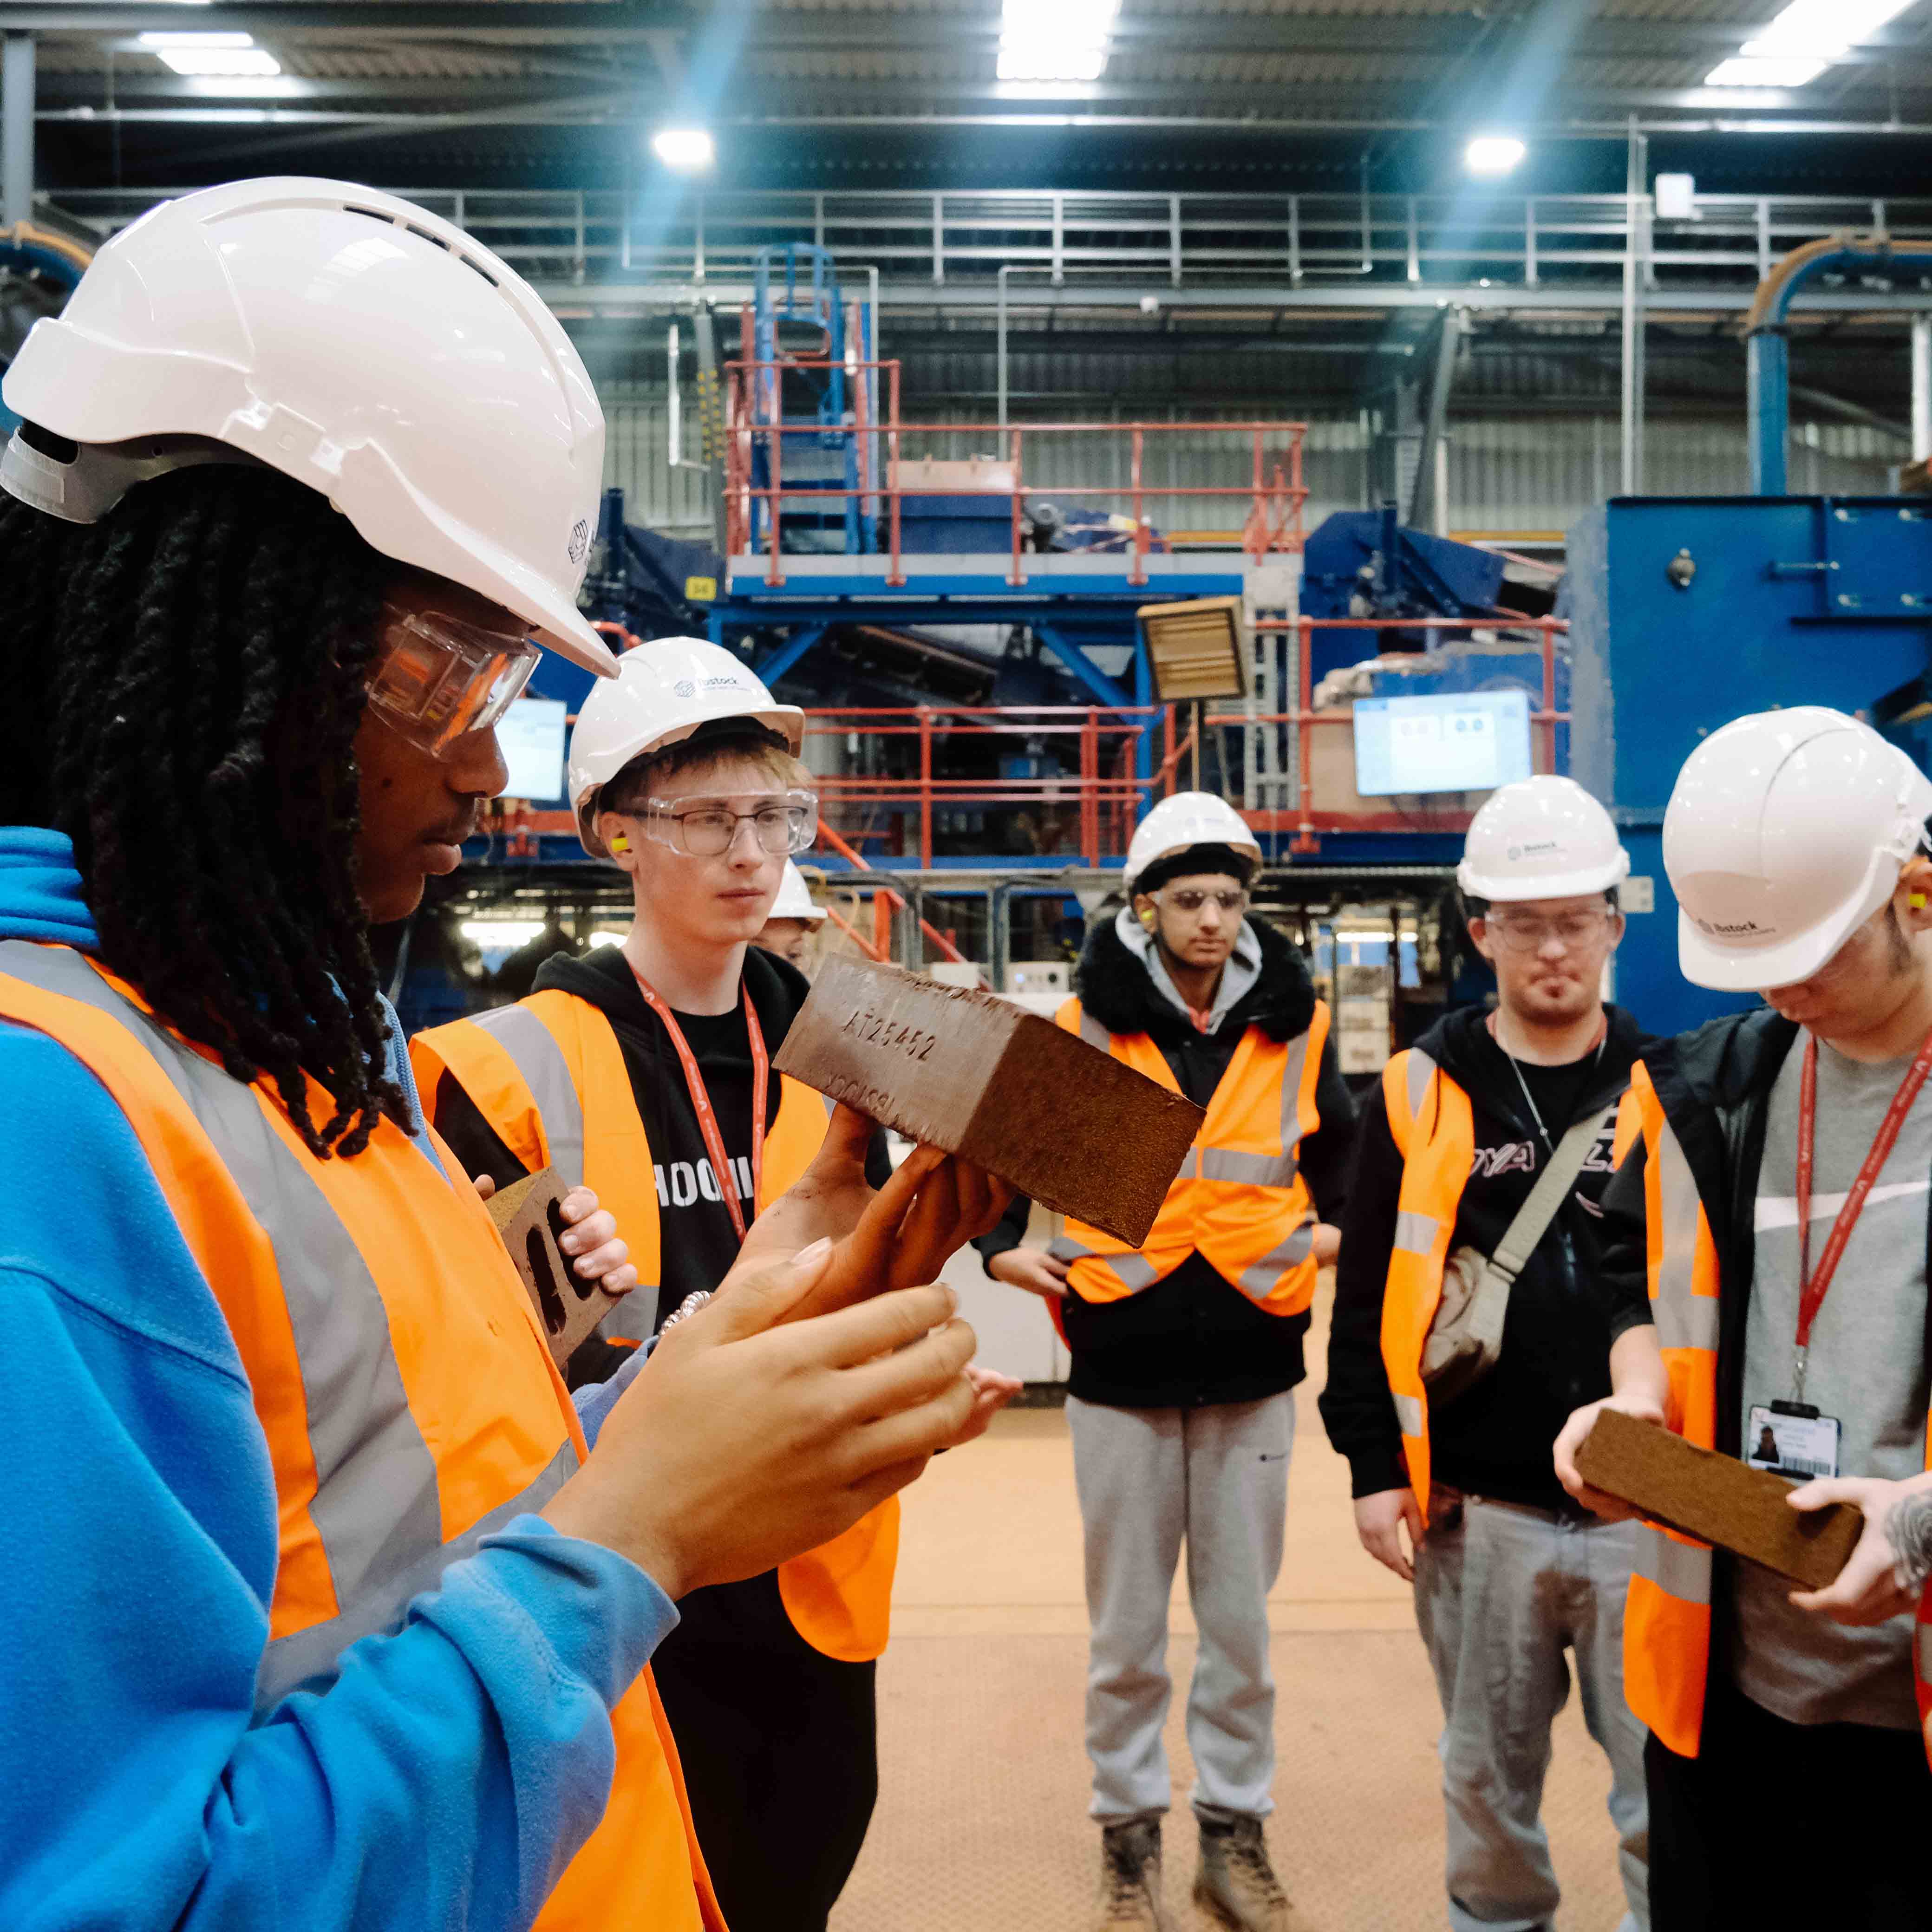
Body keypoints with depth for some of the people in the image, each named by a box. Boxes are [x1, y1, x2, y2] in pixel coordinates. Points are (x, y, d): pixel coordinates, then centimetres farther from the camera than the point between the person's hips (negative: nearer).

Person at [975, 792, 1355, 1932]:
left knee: (1241, 1622, 11)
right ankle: (1130, 1835, 26)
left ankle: (1236, 1831, 28)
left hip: (1252, 1361, 2)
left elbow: (1339, 1143, 21)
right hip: (1123, 1360, -1)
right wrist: (1006, 1242, -3)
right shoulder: (1084, 1025, -3)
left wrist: (1337, 1230, 6)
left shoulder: (1296, 1022, 3)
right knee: (1127, 1629, 9)